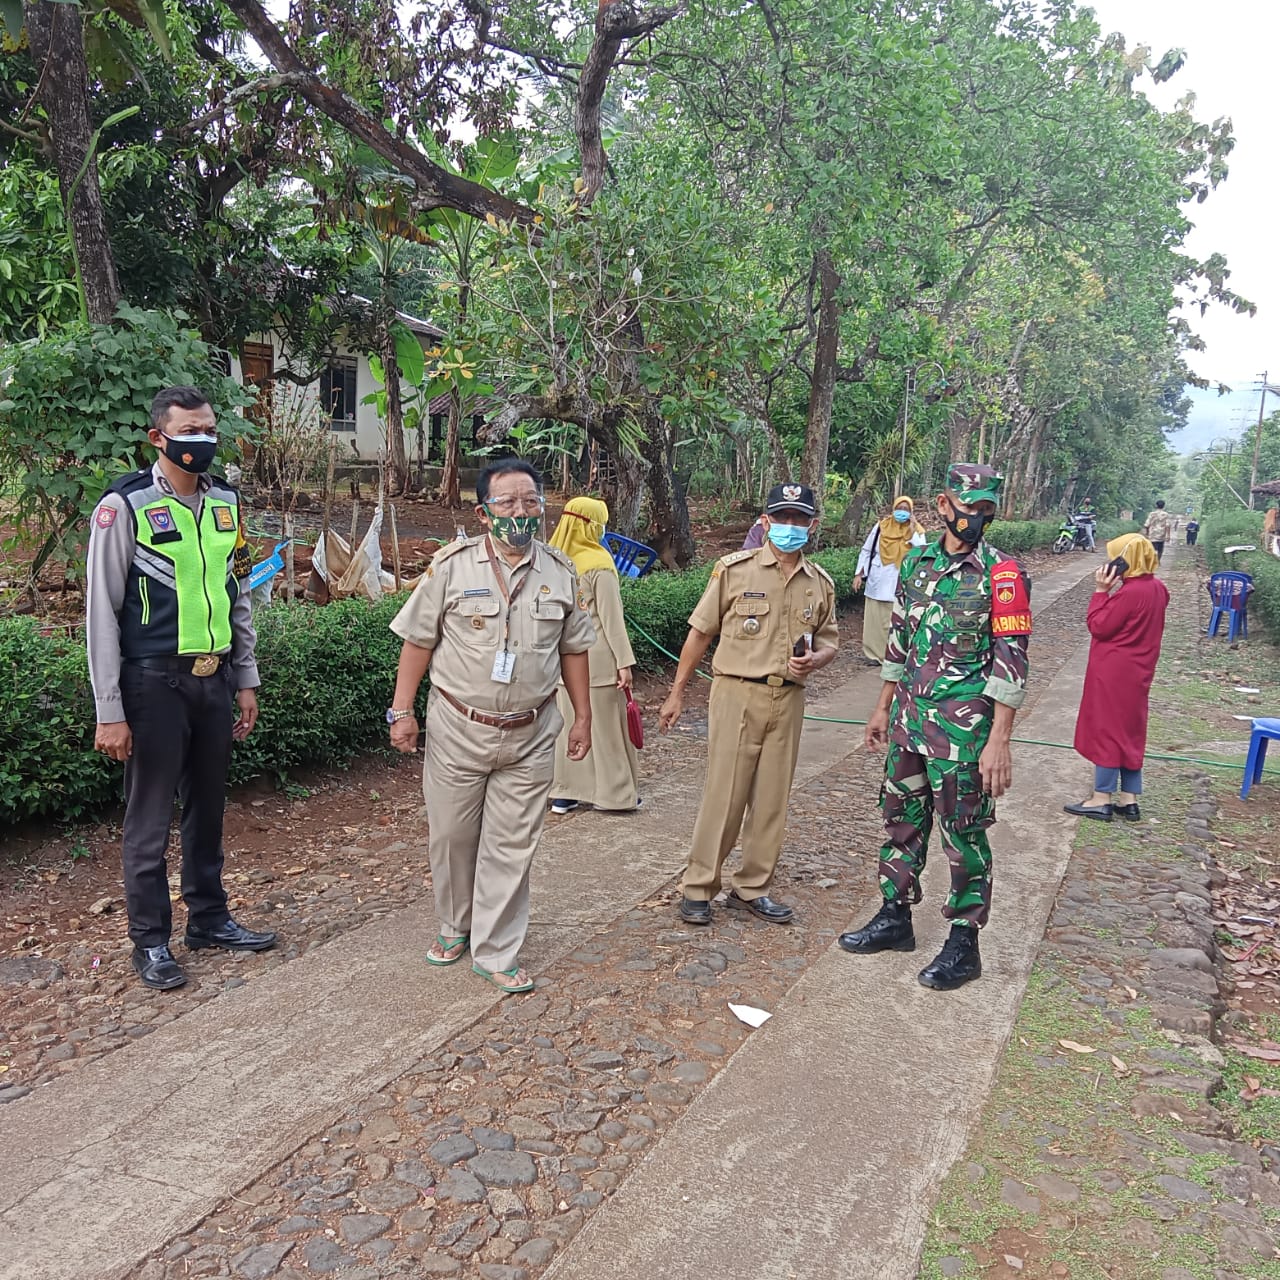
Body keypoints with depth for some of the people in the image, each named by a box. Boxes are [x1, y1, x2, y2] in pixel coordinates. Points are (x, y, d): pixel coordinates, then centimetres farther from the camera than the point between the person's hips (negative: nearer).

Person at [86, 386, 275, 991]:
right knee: (150, 817, 4)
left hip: (215, 677, 5)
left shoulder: (225, 501, 7)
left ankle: (209, 917, 31)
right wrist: (110, 711, -11)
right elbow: (102, 612, -9)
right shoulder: (124, 506, -10)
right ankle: (150, 941, 19)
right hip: (155, 682, -5)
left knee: (208, 806, 16)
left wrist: (246, 680, 13)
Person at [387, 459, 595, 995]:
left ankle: (495, 951, 19)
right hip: (457, 729, -1)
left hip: (530, 735, 1)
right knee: (451, 836, 12)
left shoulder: (560, 572, 2)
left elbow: (574, 648, 10)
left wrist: (583, 715, 10)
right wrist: (402, 710, -4)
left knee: (512, 846, 6)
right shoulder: (452, 565, -6)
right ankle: (454, 926, 37)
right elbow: (418, 640, -2)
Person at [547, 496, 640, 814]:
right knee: (605, 723, 5)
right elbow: (610, 618, -14)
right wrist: (624, 661, -11)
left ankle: (564, 793, 17)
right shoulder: (598, 563, -13)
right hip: (597, 657, -6)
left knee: (568, 722, 12)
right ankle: (613, 793, 15)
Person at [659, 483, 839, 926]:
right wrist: (677, 693, 1)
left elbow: (829, 639, 18)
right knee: (723, 795, -1)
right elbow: (701, 632, 0)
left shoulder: (821, 583, 8)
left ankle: (751, 888, 24)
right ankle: (698, 889, 13)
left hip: (788, 700, 4)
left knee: (772, 799, 10)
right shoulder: (735, 569, -4)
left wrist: (815, 659, -7)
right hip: (737, 693, -4)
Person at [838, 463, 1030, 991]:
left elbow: (1011, 662, -14)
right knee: (902, 819, 16)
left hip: (964, 727, -6)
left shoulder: (1002, 575, -10)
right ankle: (895, 917, 32)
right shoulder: (916, 562, 7)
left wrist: (999, 741, -19)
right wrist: (883, 708, 16)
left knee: (964, 833, 4)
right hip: (909, 716, 6)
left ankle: (964, 943, 17)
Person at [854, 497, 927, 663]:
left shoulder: (917, 530, 2)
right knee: (875, 618, 5)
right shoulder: (882, 526, 2)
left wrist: (912, 532, -13)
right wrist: (859, 574, 2)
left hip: (901, 583, -1)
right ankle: (874, 653, 15)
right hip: (878, 581, 1)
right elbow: (866, 550, 6)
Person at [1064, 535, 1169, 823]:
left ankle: (1102, 799, 7)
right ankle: (1129, 799, 20)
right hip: (1137, 671, 9)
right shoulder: (1156, 588, 5)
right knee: (1129, 732, 14)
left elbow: (1098, 627, -17)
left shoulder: (1129, 593, -23)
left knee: (1106, 730, 0)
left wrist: (1101, 590, -16)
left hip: (1113, 673, -9)